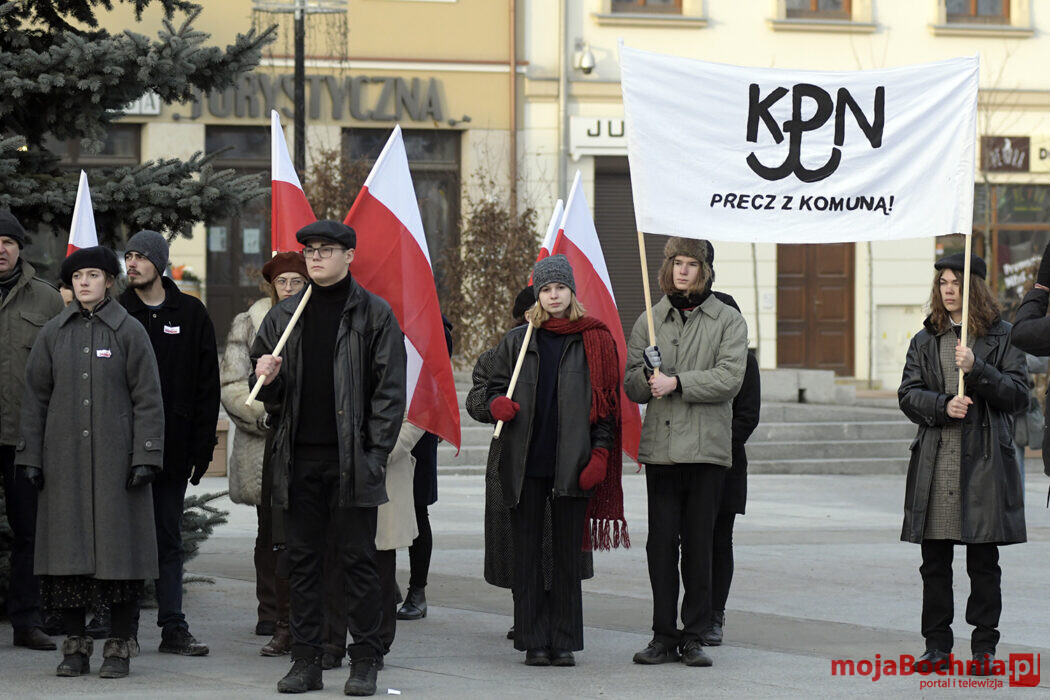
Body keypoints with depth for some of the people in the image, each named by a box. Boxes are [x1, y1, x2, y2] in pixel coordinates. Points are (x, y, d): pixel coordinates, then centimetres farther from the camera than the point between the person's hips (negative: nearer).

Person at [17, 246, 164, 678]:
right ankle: (75, 645, 8)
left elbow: (147, 399, 0)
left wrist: (146, 457, -8)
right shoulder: (53, 334, 8)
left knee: (118, 545, -2)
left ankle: (119, 646, 4)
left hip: (115, 460, -2)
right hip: (65, 460, 2)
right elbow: (35, 398, 10)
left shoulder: (129, 332, 1)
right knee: (68, 547, 1)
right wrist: (30, 457, 4)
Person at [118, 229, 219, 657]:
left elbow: (207, 386, 5)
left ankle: (173, 628, 7)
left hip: (172, 447, 1)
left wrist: (201, 447, -1)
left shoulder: (190, 314, 5)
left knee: (169, 539, 6)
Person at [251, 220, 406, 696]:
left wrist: (376, 454, -9)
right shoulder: (284, 316, 12)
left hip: (352, 457, -4)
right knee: (303, 560, 6)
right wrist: (266, 379, -7)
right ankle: (305, 661, 11)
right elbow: (268, 393, 17)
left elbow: (390, 390, -2)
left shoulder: (374, 314, 0)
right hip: (300, 458, 4)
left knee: (358, 559, 0)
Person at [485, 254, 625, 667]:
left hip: (572, 463, -1)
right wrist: (499, 404, -8)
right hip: (524, 462, 1)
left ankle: (564, 642, 7)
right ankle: (534, 642, 6)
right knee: (527, 551, 2)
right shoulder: (517, 341, 10)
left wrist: (600, 452, -5)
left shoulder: (595, 341, 5)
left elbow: (606, 401, 4)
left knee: (567, 552, 2)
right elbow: (495, 386, 16)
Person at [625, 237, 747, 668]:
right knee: (661, 543, 1)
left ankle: (694, 636, 7)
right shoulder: (650, 321, 13)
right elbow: (630, 384, 12)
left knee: (698, 543, 0)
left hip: (707, 447, -2)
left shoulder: (728, 321, 4)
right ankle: (664, 636, 7)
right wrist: (649, 380, -10)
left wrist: (676, 382, -15)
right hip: (660, 446, 2)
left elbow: (730, 378, -9)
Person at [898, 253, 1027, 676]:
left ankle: (984, 646, 6)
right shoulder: (926, 341, 13)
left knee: (983, 561, 0)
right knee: (934, 562, 4)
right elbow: (908, 395, 7)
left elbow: (1018, 394, -2)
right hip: (935, 462, 3)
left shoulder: (1001, 337, 4)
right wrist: (943, 406, -12)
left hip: (985, 463, -3)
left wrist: (977, 369, -15)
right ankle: (937, 645, 11)